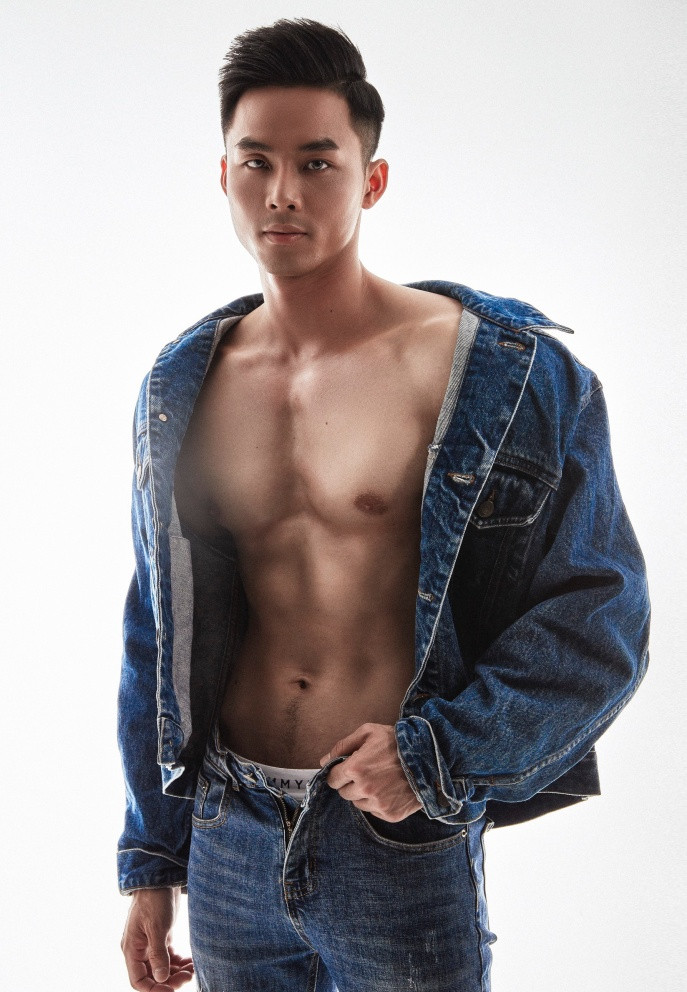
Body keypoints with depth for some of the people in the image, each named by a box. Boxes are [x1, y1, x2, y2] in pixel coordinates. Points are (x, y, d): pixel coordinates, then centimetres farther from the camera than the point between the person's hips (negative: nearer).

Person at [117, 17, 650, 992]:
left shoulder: (508, 374, -9)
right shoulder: (181, 387, 4)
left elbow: (601, 618, -8)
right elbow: (156, 639, 10)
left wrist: (441, 752, -17)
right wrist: (151, 857, 11)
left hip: (404, 848, -3)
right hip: (230, 836, 4)